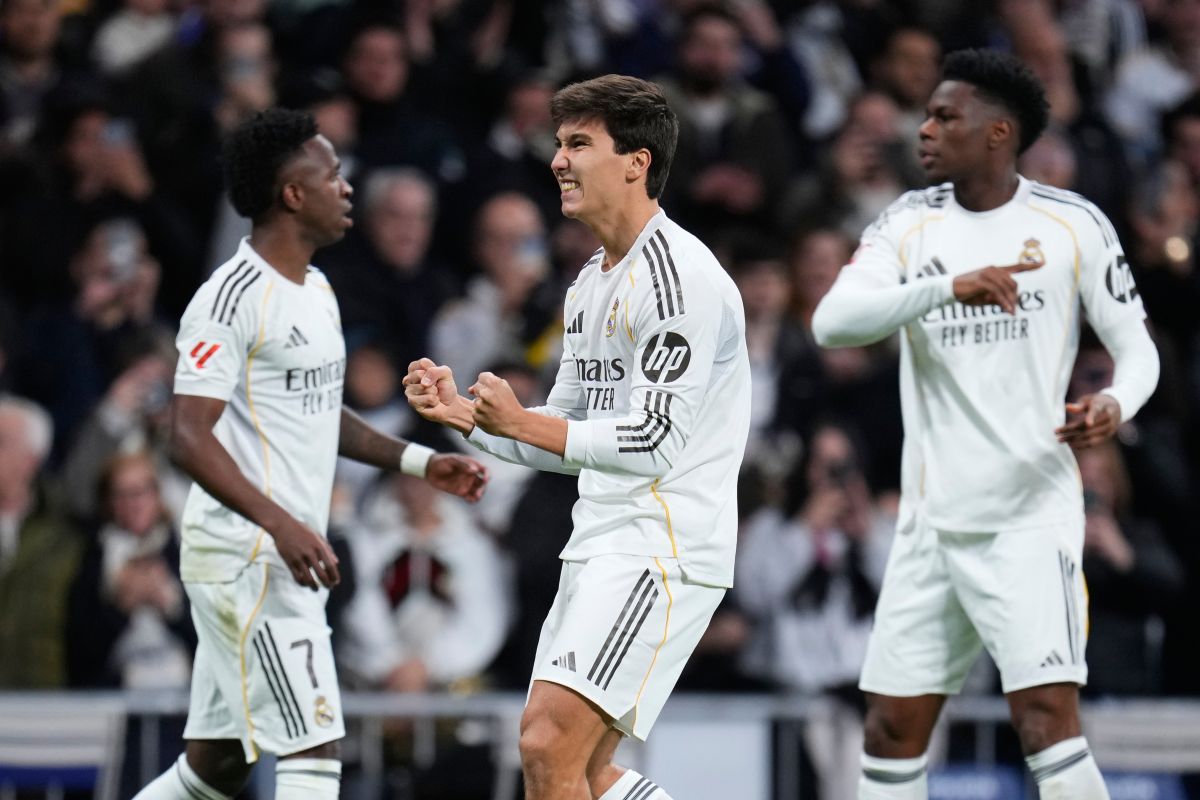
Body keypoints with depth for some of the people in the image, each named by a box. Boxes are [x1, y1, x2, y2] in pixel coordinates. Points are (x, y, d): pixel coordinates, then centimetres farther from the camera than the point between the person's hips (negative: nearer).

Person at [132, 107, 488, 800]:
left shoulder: (315, 289, 16)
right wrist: (282, 524, -29)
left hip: (286, 559, 10)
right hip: (247, 559, -10)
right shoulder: (234, 297, -14)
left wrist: (421, 463, 17)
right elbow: (190, 436, -20)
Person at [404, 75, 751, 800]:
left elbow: (654, 441, -20)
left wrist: (521, 421, -17)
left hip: (664, 549, -10)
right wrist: (462, 413, 8)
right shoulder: (591, 284, 16)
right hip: (600, 548, 10)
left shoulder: (681, 276, -14)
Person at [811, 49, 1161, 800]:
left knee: (1047, 714, -17)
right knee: (892, 731, 6)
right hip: (933, 519, 4)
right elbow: (833, 320, -12)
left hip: (1032, 512, -4)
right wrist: (948, 286, -26)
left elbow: (1138, 348, 5)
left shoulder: (1073, 223, -1)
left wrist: (1114, 404, -18)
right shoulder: (910, 223, 4)